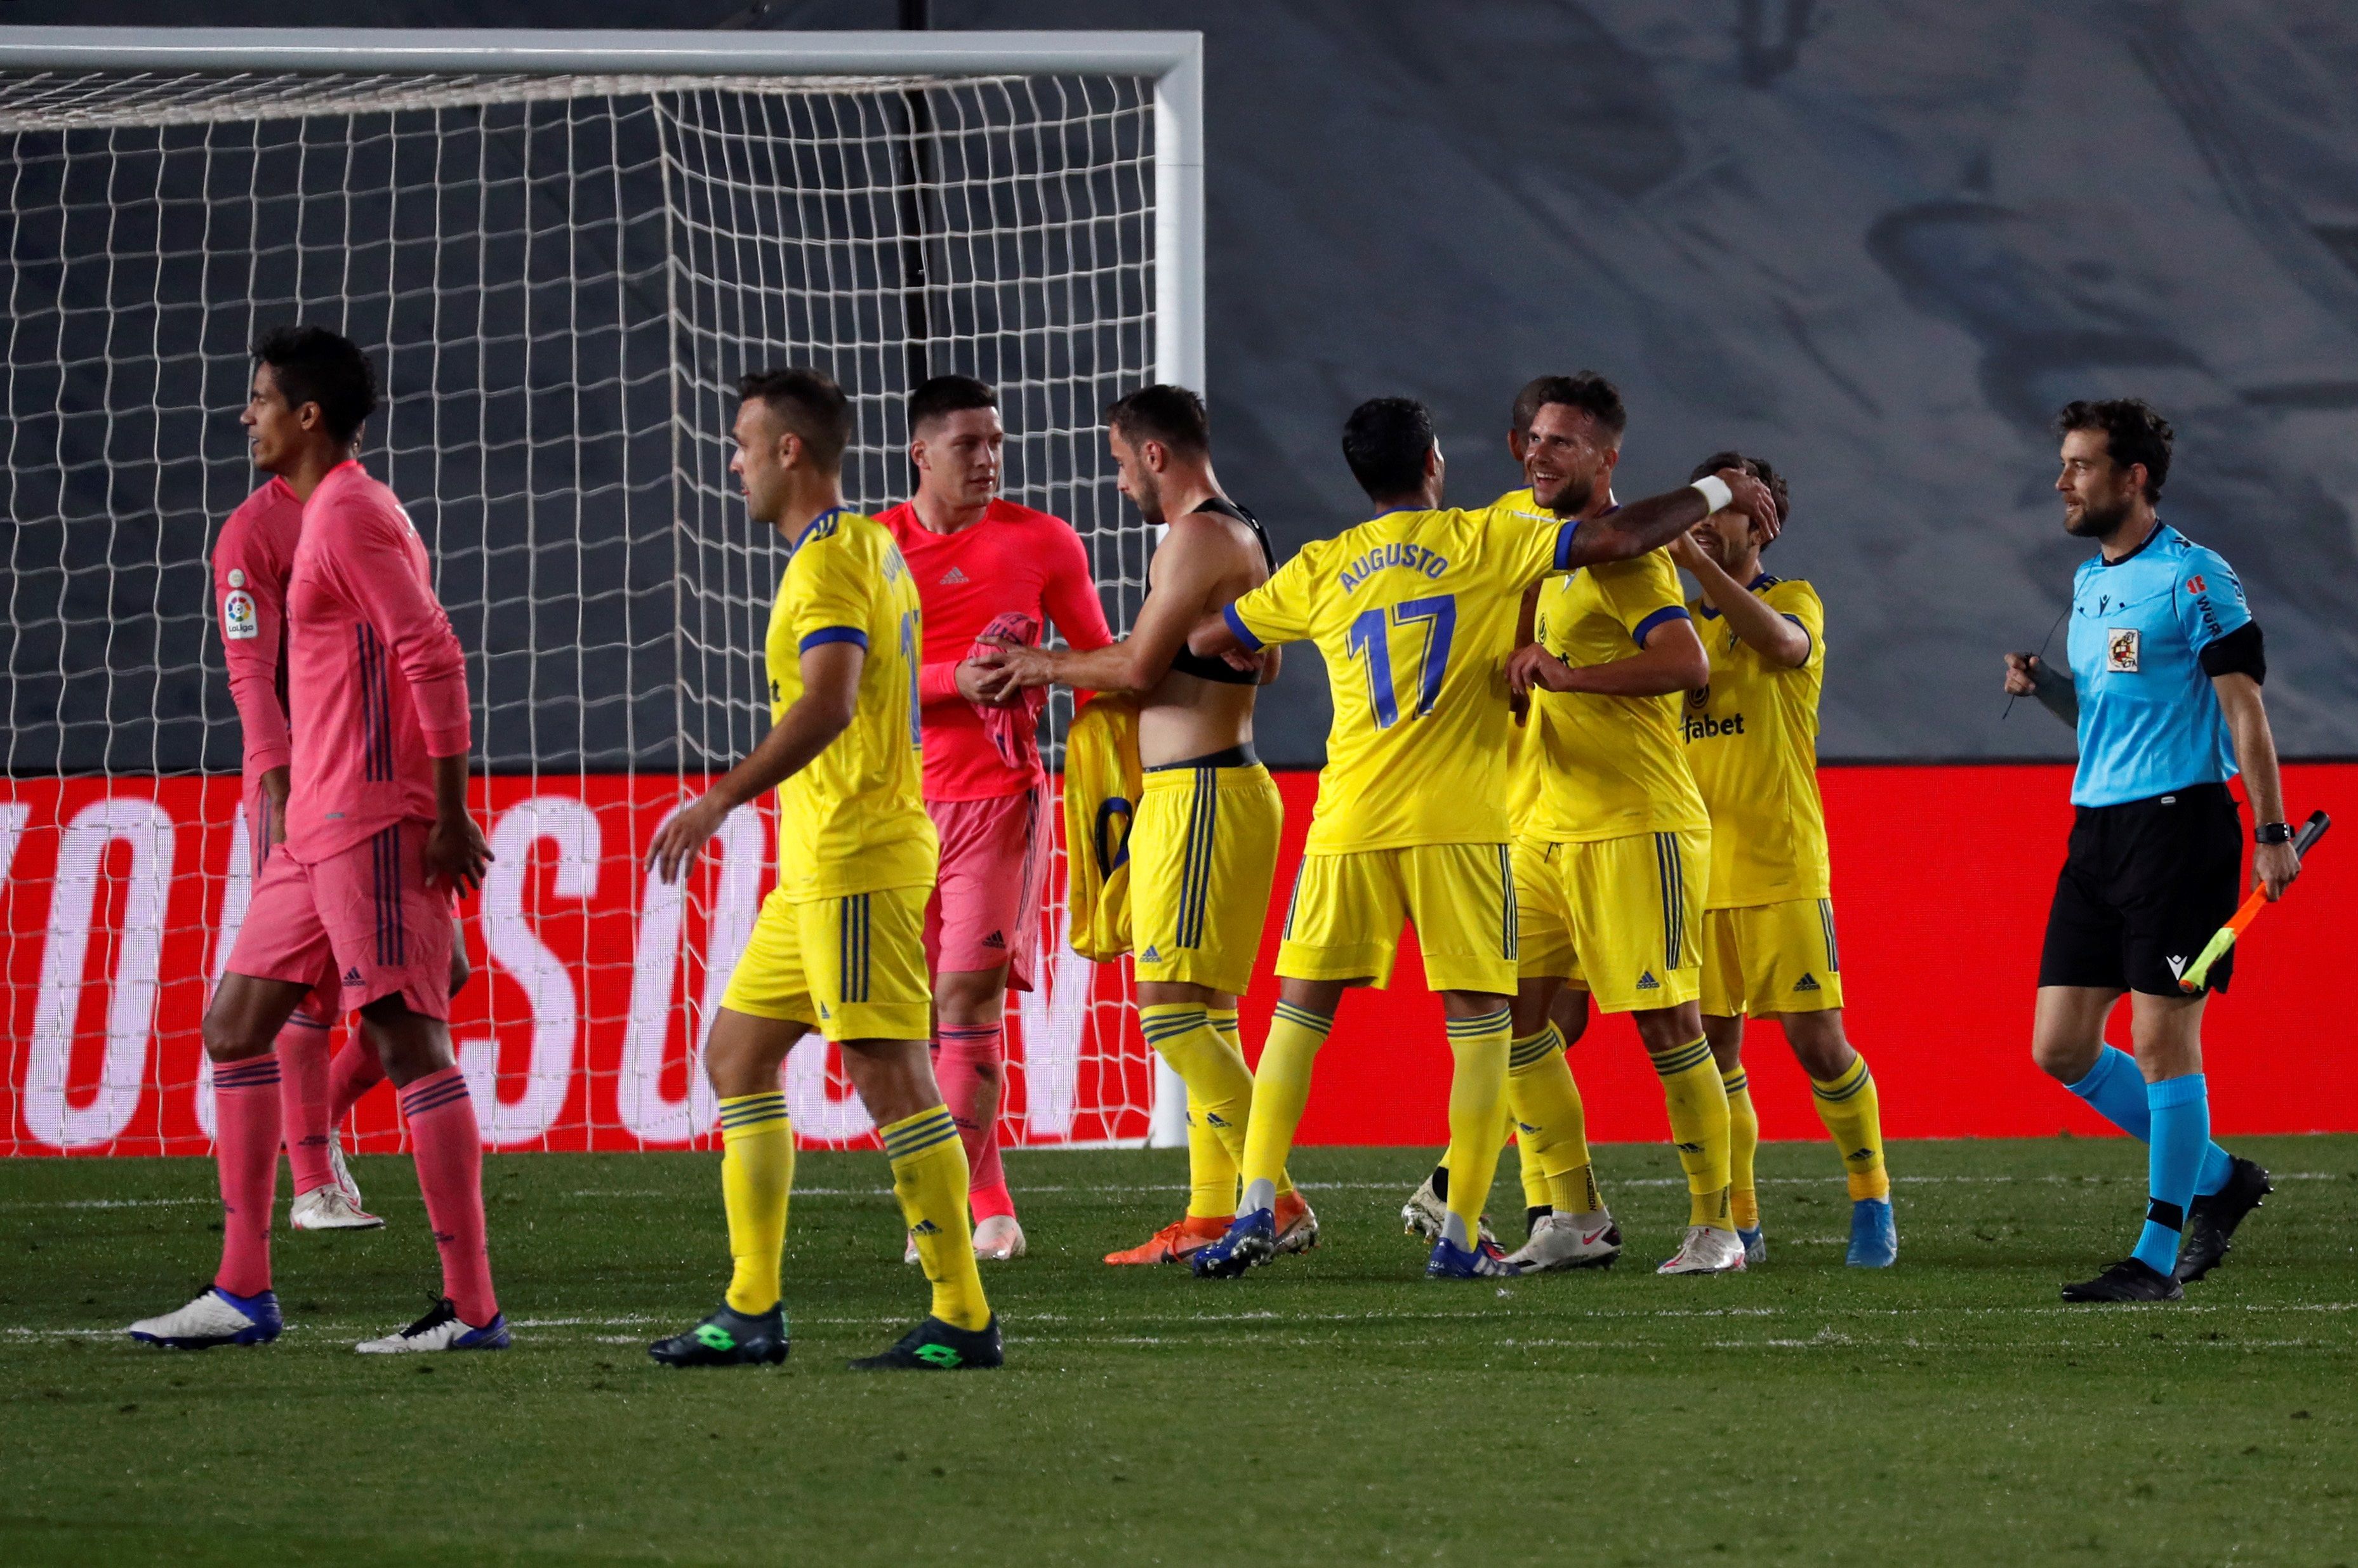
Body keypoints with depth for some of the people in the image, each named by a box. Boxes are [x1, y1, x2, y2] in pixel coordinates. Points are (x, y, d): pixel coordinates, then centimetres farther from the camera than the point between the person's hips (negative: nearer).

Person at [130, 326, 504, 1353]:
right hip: (317, 831, 11)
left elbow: (434, 658, -18)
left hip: (372, 826, -11)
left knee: (407, 1041, -11)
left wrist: (448, 813, -21)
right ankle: (244, 1294, 13)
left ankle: (472, 1308, -12)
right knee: (235, 1026, 11)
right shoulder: (327, 516, 19)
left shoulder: (350, 516, -11)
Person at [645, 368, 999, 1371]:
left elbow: (828, 705, -29)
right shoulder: (868, 547, 17)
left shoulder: (830, 561, -14)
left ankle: (965, 1319, -10)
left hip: (857, 862, -11)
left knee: (889, 1073, -11)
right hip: (818, 866, 11)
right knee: (735, 1054, 13)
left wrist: (723, 800, -34)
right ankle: (752, 1311, 12)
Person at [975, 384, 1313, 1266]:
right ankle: (1210, 1217, 11)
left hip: (1200, 795, -11)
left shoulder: (1198, 539, -14)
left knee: (1171, 1010, -13)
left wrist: (1047, 666, 0)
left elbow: (1137, 667, -17)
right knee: (1204, 1014, 11)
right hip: (1202, 790, 11)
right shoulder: (1244, 537, 18)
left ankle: (1277, 1201, -18)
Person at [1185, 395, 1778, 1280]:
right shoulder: (1482, 543, 2)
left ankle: (1256, 1210, -1)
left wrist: (1250, 647, 42)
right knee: (1479, 1023, 4)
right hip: (1459, 824, -2)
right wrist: (1715, 494, 10)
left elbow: (1206, 639, 20)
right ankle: (1461, 1237, -2)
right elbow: (1618, 540, -4)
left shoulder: (1322, 570, 10)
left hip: (1349, 824, 2)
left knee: (1301, 1010, 9)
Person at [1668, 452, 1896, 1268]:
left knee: (1816, 1041, -6)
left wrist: (1697, 562, -33)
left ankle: (1872, 1200, 10)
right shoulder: (1683, 619, 15)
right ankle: (1738, 1225, 9)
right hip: (1695, 872, 5)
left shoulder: (1794, 601, 0)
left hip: (1780, 870, -5)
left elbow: (1780, 641, -24)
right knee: (1712, 1049, 2)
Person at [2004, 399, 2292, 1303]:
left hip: (2179, 822, -9)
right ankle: (2216, 1178, 20)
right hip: (2095, 825, 9)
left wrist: (2272, 832, -15)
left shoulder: (2194, 578, -8)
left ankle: (2159, 1260, -3)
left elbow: (2244, 708, -10)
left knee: (2162, 1040, -8)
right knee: (2060, 1047, 5)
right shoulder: (2089, 581, 17)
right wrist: (2044, 686, 7)